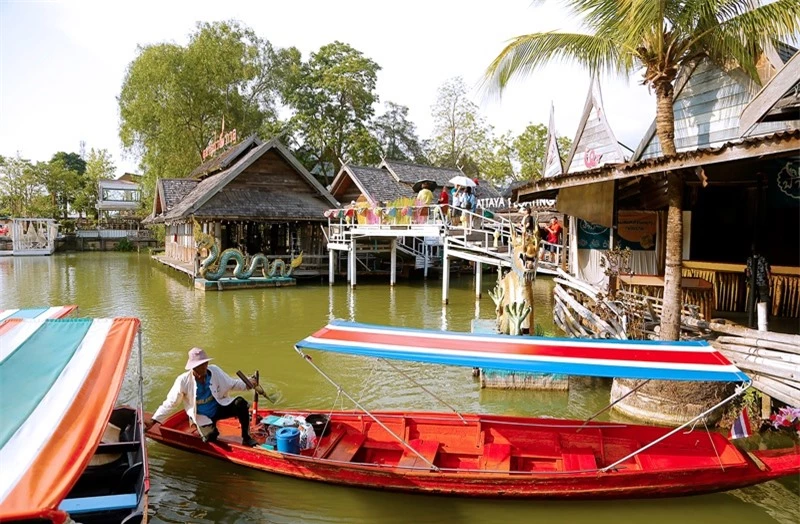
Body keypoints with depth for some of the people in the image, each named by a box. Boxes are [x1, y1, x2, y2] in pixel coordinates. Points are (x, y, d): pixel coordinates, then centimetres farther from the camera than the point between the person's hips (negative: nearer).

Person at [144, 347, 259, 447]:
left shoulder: (214, 371, -11)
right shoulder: (183, 380, -19)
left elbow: (232, 384, 0)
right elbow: (170, 403, -9)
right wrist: (154, 420, -11)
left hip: (219, 408, 2)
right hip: (201, 416, -2)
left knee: (240, 403, -24)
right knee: (210, 437, -27)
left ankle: (246, 437, -11)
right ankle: (204, 428, 13)